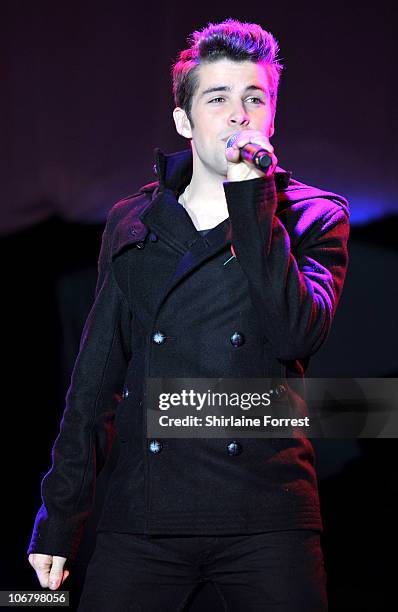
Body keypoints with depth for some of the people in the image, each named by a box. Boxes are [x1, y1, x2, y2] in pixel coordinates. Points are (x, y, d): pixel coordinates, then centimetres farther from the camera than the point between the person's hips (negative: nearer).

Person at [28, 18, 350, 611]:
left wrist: (250, 201, -13)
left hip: (266, 517, -1)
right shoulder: (130, 223, 12)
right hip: (142, 518, 2)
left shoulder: (313, 214, 6)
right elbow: (96, 374, 14)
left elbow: (296, 336, -12)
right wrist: (59, 518, 11)